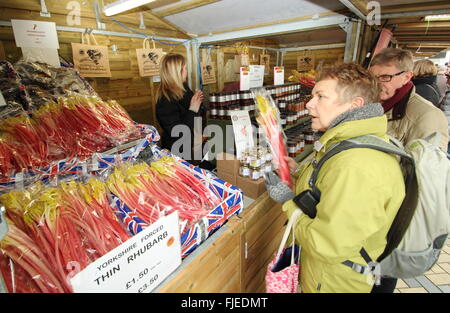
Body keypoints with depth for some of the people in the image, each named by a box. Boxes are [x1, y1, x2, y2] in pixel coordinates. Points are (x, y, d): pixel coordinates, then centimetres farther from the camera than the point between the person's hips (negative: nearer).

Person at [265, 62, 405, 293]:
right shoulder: (352, 142, -1)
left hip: (334, 282, -8)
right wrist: (299, 173, -2)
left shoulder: (358, 168, -35)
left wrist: (287, 201, -21)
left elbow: (328, 247, -32)